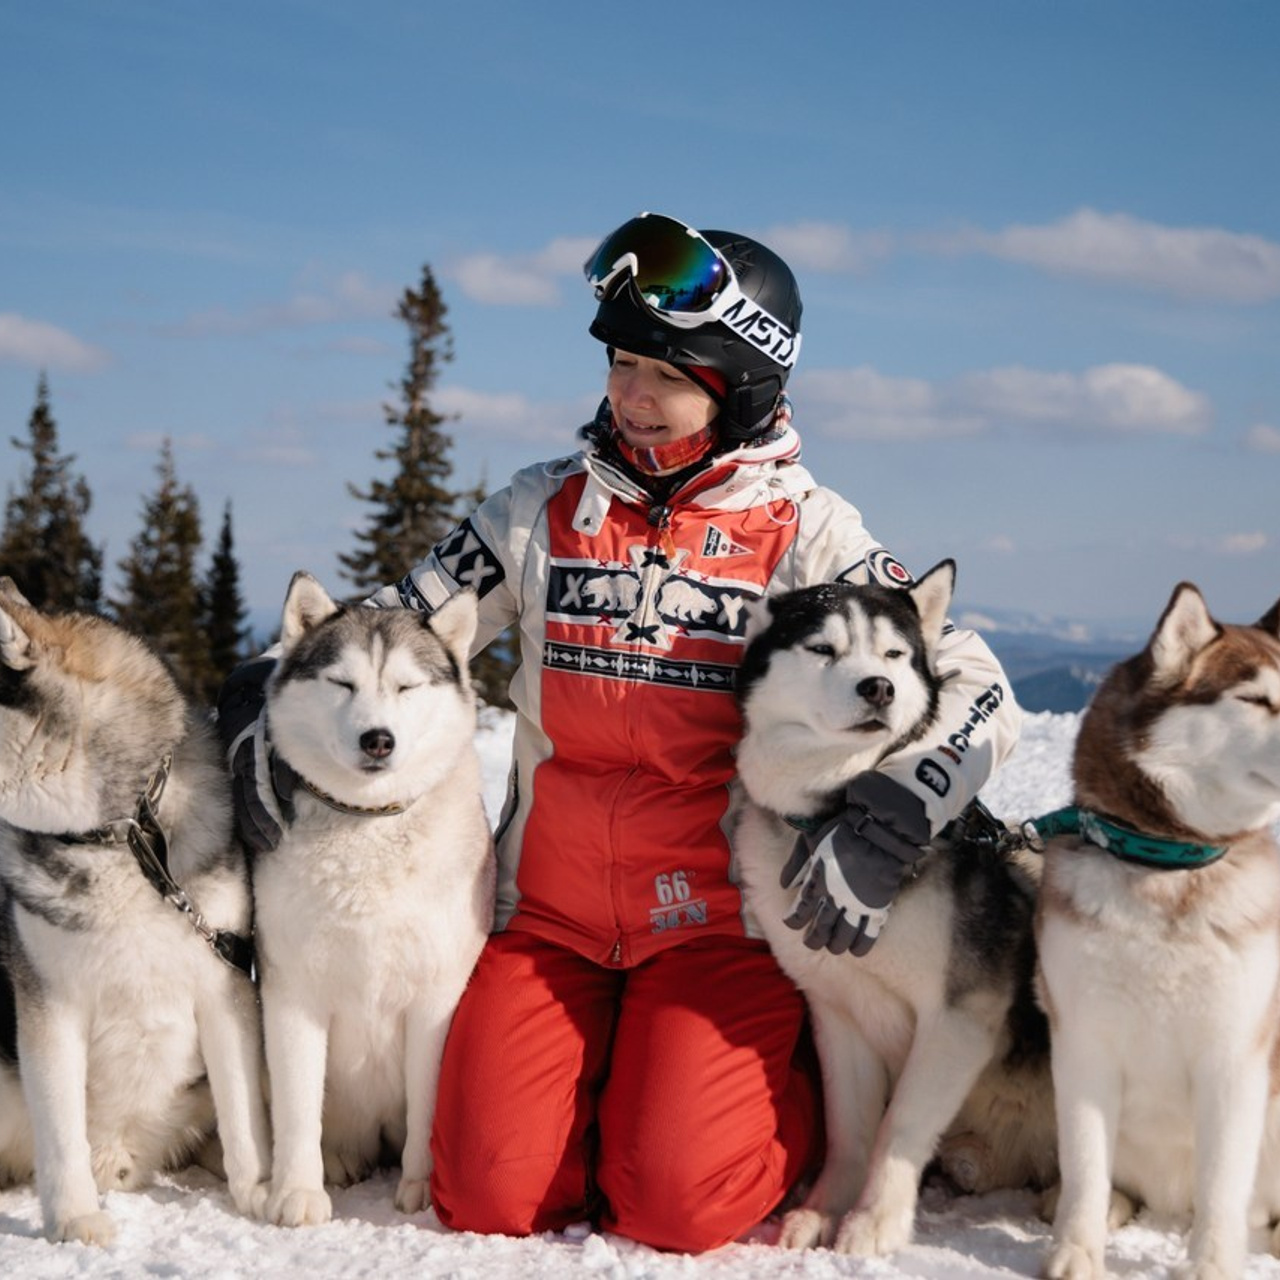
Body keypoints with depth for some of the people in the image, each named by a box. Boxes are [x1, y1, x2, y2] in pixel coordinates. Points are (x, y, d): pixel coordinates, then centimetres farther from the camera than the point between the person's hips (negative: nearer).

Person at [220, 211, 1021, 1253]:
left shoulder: (805, 531, -5)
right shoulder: (546, 508, 4)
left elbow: (973, 692, -10)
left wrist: (885, 832, -25)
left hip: (723, 924, -3)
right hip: (549, 918, 3)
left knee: (676, 1206, -18)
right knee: (492, 1195, -12)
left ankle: (810, 1100, 15)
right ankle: (604, 1072, 20)